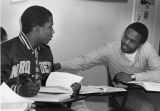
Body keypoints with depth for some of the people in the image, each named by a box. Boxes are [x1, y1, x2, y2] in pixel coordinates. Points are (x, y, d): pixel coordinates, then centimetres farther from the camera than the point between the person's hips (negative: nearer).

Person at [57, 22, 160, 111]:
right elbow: (84, 60, -12)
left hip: (143, 90, 4)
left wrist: (132, 77, -25)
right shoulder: (110, 49, -11)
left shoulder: (146, 48, -9)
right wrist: (59, 66, -25)